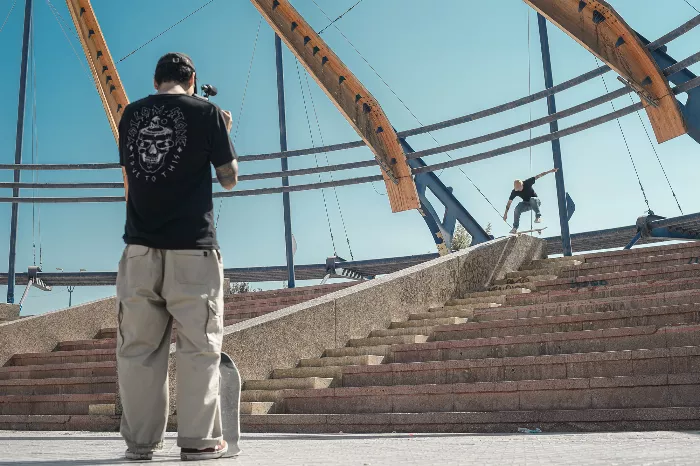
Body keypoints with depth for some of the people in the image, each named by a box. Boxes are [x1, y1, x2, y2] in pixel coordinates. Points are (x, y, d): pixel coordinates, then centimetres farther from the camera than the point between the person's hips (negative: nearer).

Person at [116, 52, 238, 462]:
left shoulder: (131, 114, 11)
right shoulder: (206, 111, 1)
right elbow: (229, 179, 5)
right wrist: (224, 132, 20)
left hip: (140, 248, 4)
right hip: (191, 248, -3)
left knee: (138, 348, 8)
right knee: (199, 348, 3)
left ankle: (140, 442, 13)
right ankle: (199, 441, 6)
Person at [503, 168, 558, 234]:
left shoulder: (527, 183, -22)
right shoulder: (514, 192, -17)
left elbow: (539, 176, -18)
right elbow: (509, 202, -12)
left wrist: (550, 171, -19)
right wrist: (506, 213, -16)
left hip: (536, 201, -3)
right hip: (526, 204, 3)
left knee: (532, 199, -38)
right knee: (517, 208, -25)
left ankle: (538, 217, -40)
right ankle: (515, 228, -19)